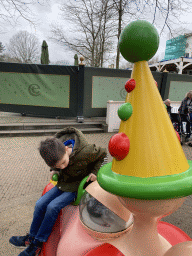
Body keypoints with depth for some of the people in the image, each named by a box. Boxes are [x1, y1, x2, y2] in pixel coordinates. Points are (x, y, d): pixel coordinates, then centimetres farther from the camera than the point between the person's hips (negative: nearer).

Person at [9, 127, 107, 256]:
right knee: (40, 204, -3)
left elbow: (102, 153, -13)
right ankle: (32, 237, 19)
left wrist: (94, 172, -17)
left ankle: (37, 243, 1)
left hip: (78, 187, -6)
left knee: (53, 207, -19)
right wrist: (55, 171, -7)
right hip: (63, 184, 6)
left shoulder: (84, 152, -34)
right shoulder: (55, 148, -16)